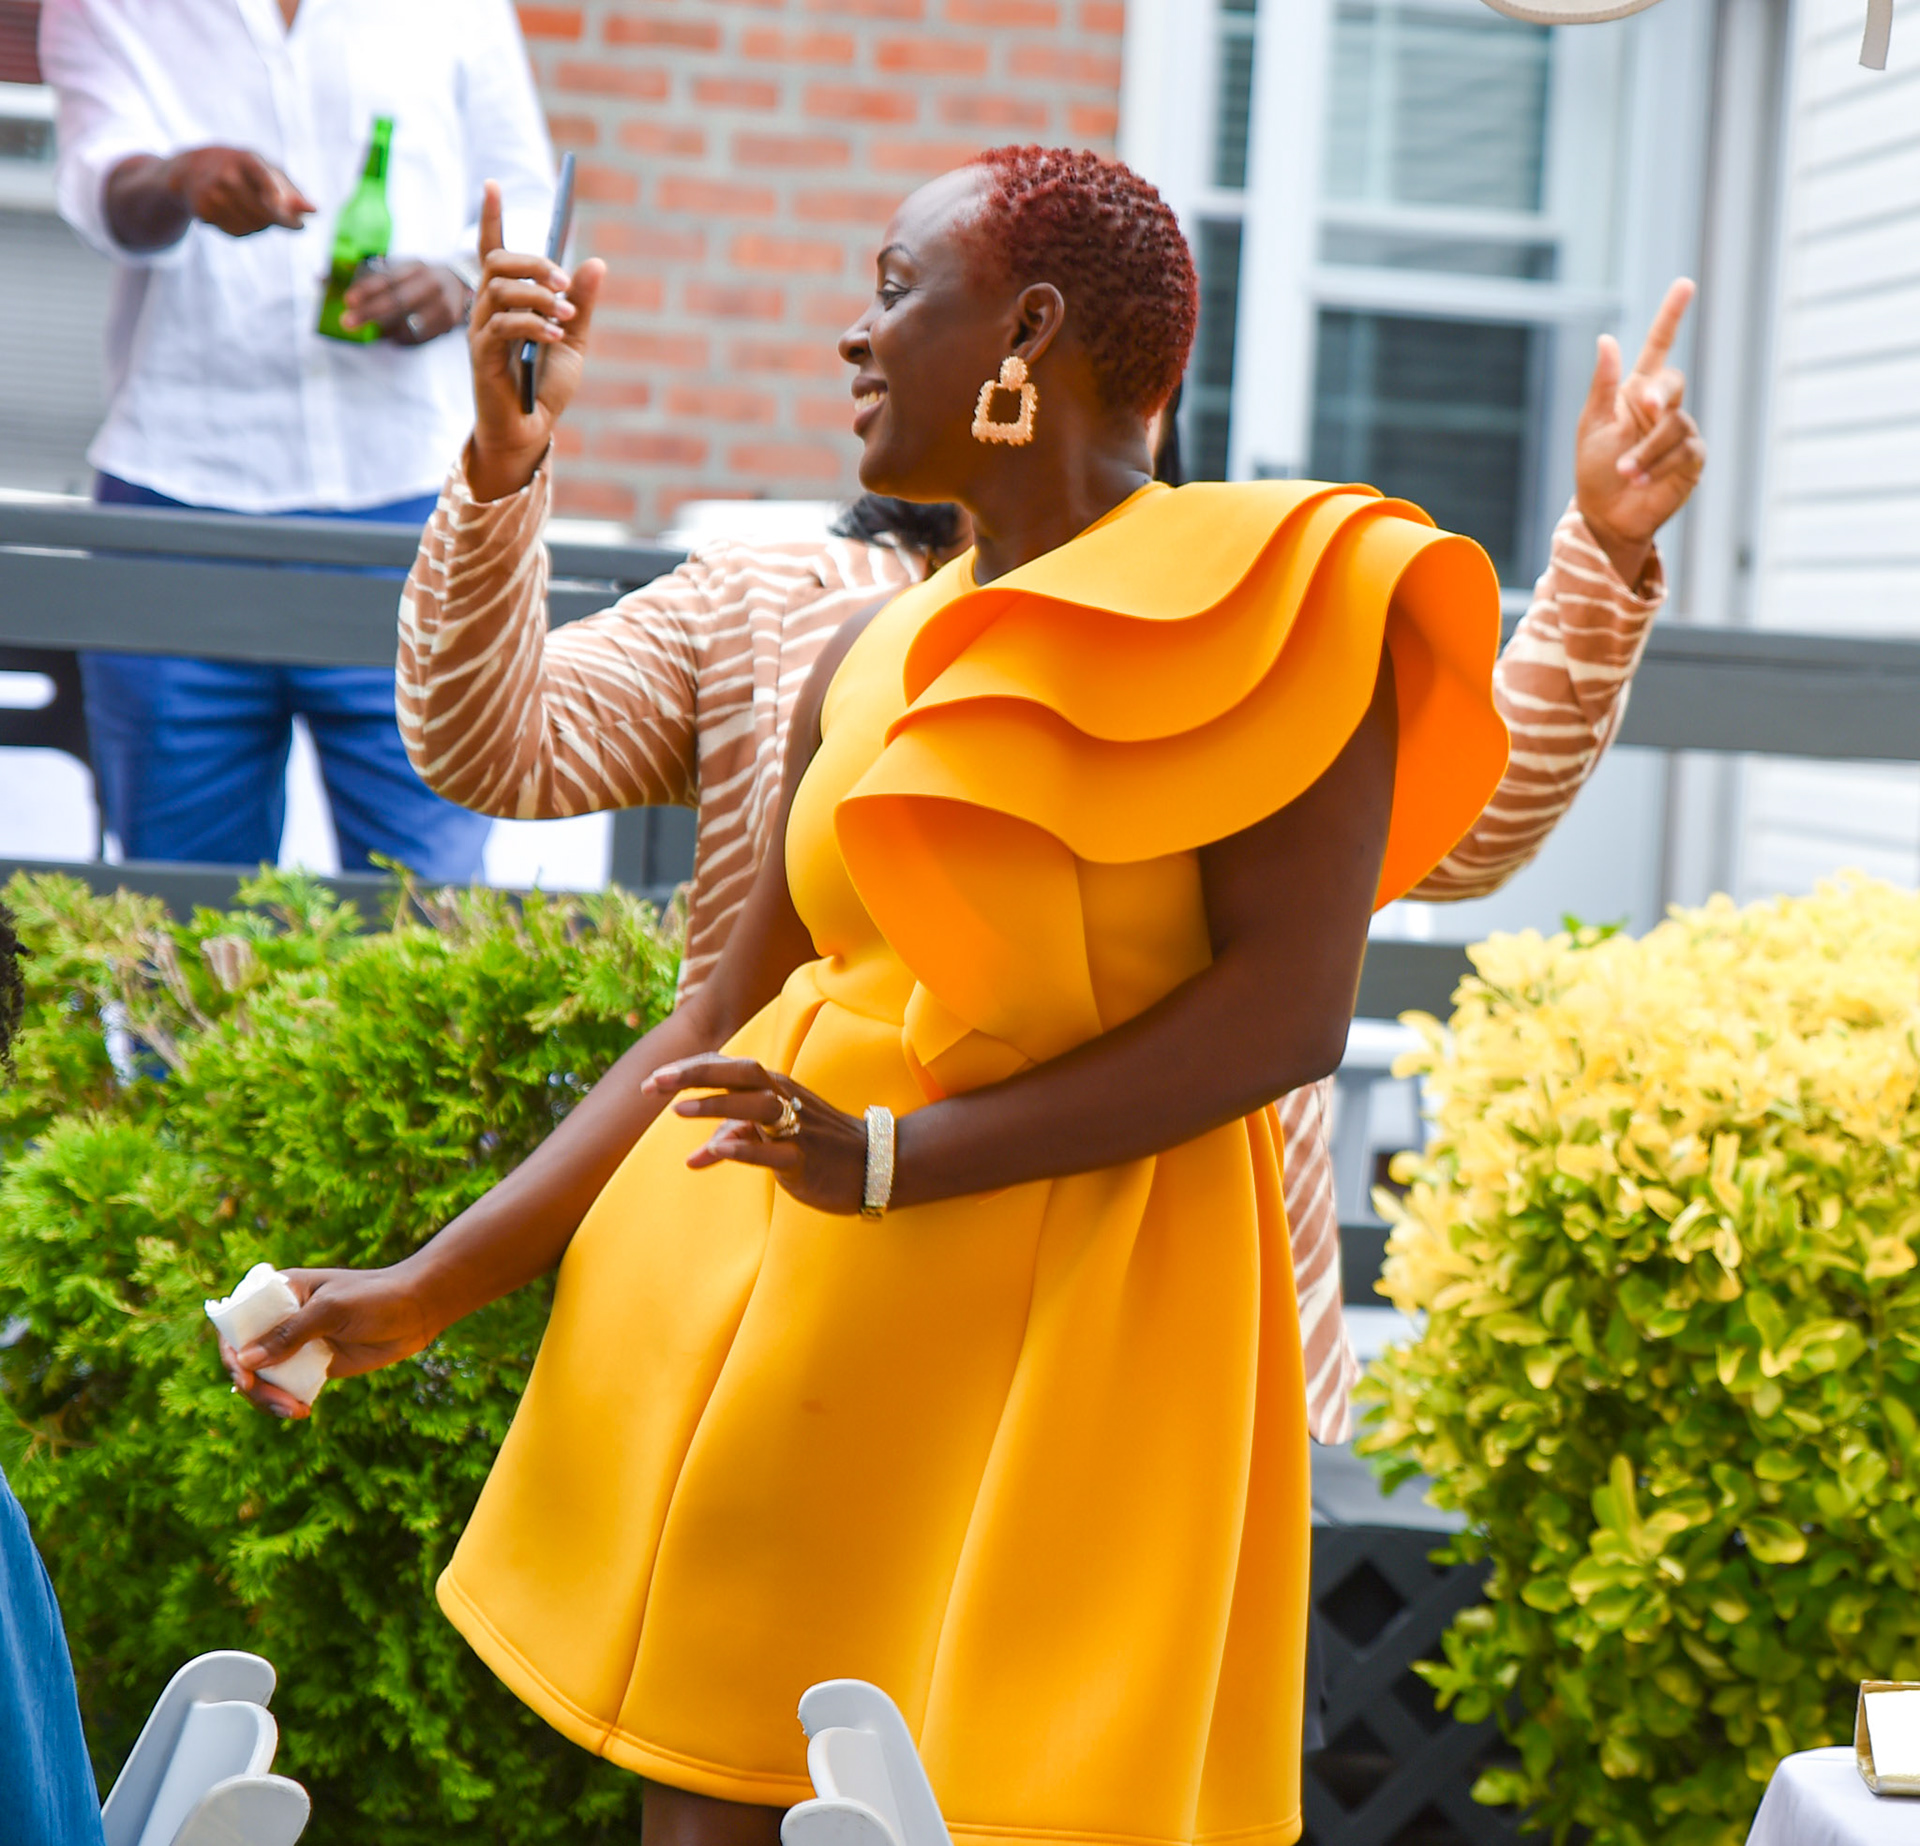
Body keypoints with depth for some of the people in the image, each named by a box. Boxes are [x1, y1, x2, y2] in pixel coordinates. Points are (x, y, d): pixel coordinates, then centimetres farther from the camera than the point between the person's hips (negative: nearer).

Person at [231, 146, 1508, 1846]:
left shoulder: (1266, 599, -5)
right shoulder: (865, 670, 12)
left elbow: (1290, 1006, -14)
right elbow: (726, 1028, 14)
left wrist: (900, 1159, -20)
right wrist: (437, 1284, 10)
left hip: (1057, 1324, -5)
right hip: (761, 1308, 6)